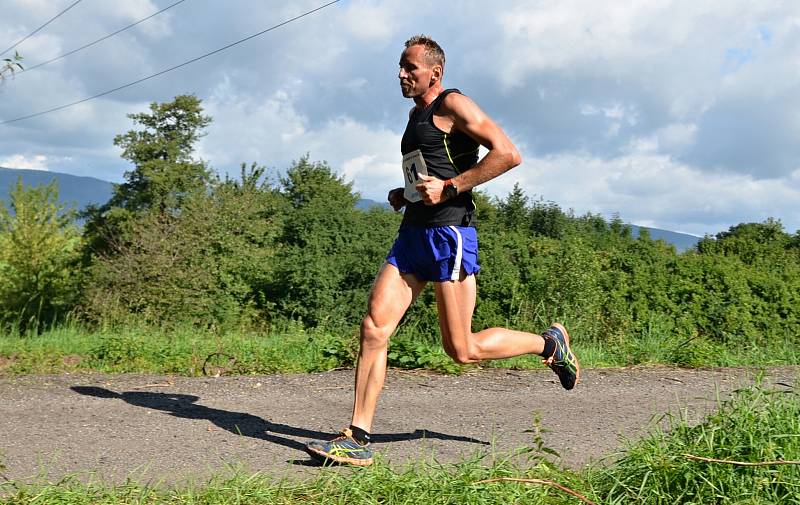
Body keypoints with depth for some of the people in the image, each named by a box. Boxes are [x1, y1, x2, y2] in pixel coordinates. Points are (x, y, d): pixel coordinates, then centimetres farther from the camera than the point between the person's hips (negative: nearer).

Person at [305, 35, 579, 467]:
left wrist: (449, 188, -18)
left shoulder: (452, 105, -5)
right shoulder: (416, 115, 22)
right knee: (373, 328, -5)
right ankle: (357, 440, -3)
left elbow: (508, 154, -15)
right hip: (412, 233, 8)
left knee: (463, 350, -3)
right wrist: (404, 194, 16)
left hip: (448, 234, -8)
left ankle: (550, 343, 20)